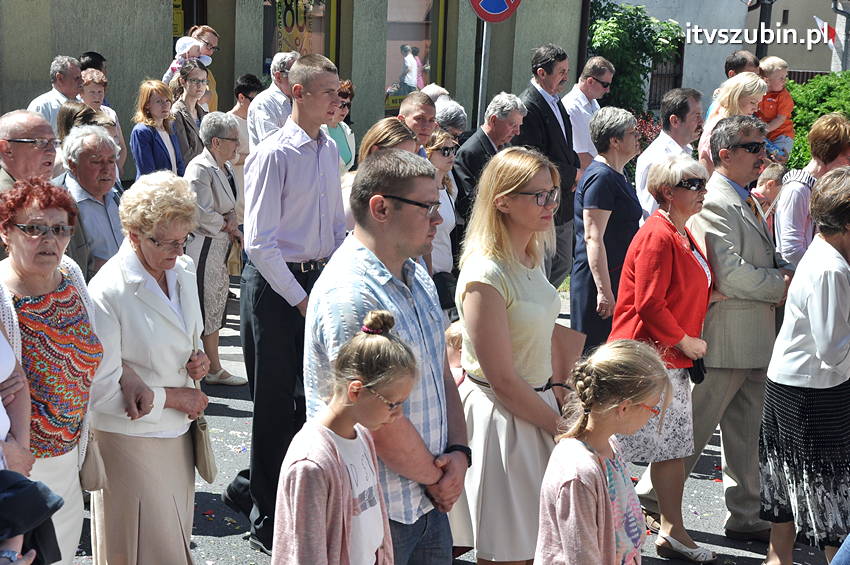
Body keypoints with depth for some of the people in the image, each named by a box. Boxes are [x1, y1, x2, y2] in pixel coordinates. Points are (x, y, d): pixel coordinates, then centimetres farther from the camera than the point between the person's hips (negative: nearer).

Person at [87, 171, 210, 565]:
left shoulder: (183, 271, 3)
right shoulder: (107, 292, -21)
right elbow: (100, 391, -21)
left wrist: (199, 359, -2)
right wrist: (171, 397, -14)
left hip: (177, 433, 7)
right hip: (131, 441, -7)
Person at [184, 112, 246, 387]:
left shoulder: (226, 167, 10)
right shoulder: (199, 169, -19)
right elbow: (203, 215, -24)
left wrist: (231, 216, -3)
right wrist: (228, 226, -10)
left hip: (220, 249, 10)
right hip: (202, 248, -10)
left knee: (214, 309, 17)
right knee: (202, 311, -2)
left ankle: (214, 369, 26)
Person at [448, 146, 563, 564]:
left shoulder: (531, 259, 7)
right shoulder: (485, 275, -22)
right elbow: (503, 381, -20)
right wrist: (562, 428, -11)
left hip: (536, 402, 9)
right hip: (500, 417, -8)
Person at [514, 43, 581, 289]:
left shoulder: (556, 101, 12)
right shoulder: (528, 106, -19)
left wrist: (575, 169, 2)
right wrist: (572, 175, -12)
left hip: (564, 204, 10)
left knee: (563, 266, 19)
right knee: (541, 271, 0)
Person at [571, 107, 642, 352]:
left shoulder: (616, 175, 16)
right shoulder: (601, 178, -16)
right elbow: (593, 238, -22)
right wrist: (604, 291, -25)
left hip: (617, 278, 10)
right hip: (600, 279, -10)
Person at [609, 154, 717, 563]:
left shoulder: (682, 234, 15)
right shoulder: (658, 235, -17)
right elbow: (649, 304, -21)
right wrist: (685, 341, -12)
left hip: (672, 359, 10)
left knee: (675, 447, 13)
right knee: (617, 450, -3)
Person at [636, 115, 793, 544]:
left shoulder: (746, 202, 16)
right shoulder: (714, 204, -17)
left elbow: (763, 260, 24)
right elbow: (729, 275, -24)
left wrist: (783, 270, 2)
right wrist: (783, 284, -12)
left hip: (755, 341, 10)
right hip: (725, 339, -10)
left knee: (745, 432, 16)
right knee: (693, 427, 1)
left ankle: (745, 517, 26)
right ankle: (651, 499, 17)